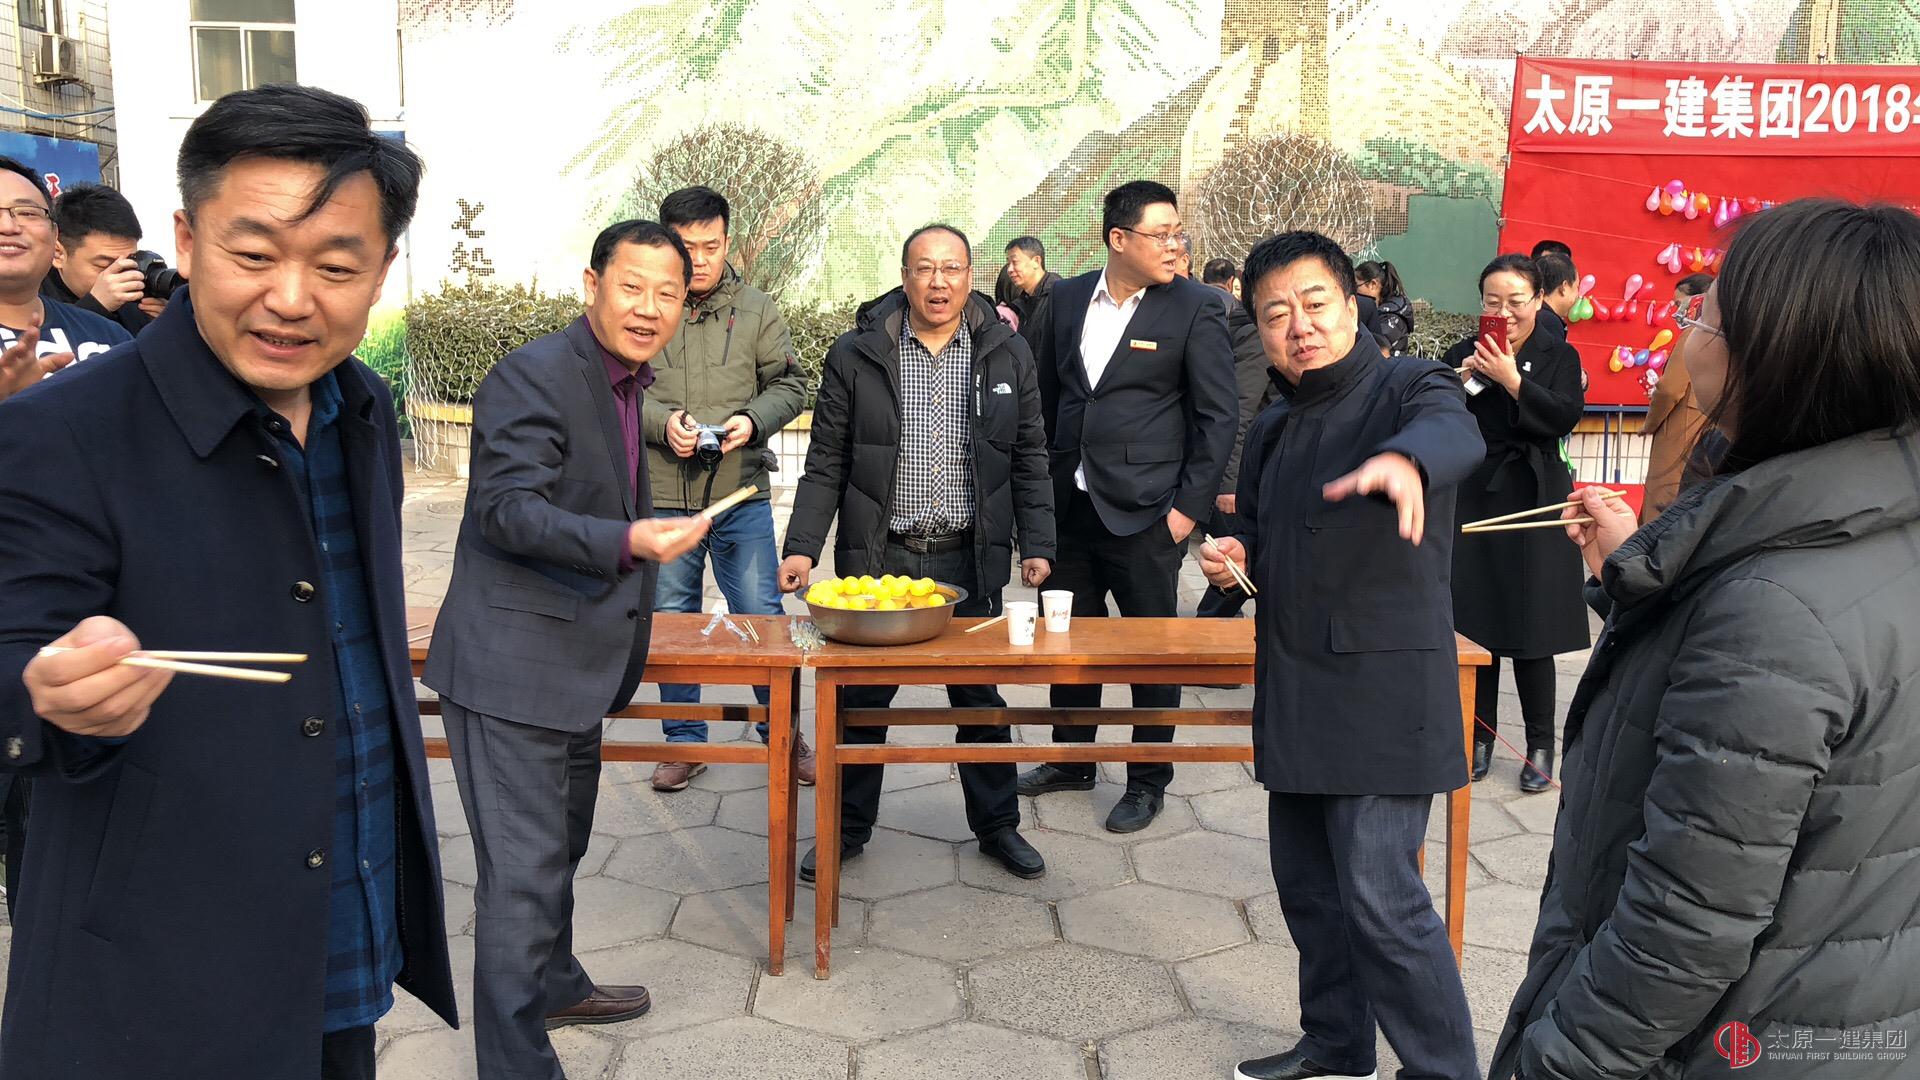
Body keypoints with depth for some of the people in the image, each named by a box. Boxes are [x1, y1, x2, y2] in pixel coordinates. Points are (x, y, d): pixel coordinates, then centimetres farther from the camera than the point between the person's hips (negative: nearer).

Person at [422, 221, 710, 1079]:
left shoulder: (623, 379, 12)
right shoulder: (534, 375, -18)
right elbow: (507, 509, -26)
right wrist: (629, 541, -38)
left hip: (575, 662, 10)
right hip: (513, 665, -10)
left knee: (560, 846, 25)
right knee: (524, 870, -7)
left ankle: (553, 985, 44)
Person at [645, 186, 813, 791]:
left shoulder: (756, 309, 3)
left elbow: (790, 384, 6)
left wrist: (753, 419, -12)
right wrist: (661, 421, -16)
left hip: (743, 496, 0)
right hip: (663, 497, 1)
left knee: (762, 619, 4)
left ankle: (783, 734, 22)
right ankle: (684, 740, 27)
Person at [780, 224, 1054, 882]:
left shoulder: (1007, 354, 3)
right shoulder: (856, 355, -1)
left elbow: (1029, 460, 7)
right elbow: (826, 464, 1)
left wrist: (1037, 546, 0)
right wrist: (802, 547, -6)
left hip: (970, 559, 1)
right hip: (877, 557, 0)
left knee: (980, 698, 11)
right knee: (862, 699, 9)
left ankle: (996, 824, 28)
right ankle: (848, 828, 26)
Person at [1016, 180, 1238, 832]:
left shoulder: (1195, 308, -6)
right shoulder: (1068, 299, 6)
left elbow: (1219, 416, -6)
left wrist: (1191, 507, -11)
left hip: (1144, 511, -4)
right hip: (1070, 504, 5)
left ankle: (1148, 781, 22)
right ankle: (1072, 760, 35)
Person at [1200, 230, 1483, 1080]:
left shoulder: (1407, 387, -9)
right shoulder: (1271, 430, 12)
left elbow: (1452, 431, -33)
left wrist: (1403, 459, -57)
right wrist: (1236, 557, 2)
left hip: (1381, 688, -7)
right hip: (1294, 689, 8)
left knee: (1381, 899, -9)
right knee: (1306, 885, 17)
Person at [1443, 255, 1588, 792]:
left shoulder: (1558, 356, 1)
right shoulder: (1462, 354, 8)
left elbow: (1566, 417, -14)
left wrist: (1512, 379, -23)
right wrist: (1459, 384, -14)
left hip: (1531, 505, -2)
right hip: (1472, 501, 3)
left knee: (1531, 634, 0)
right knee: (1475, 626, 6)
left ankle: (1541, 746, 13)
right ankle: (1479, 738, 19)